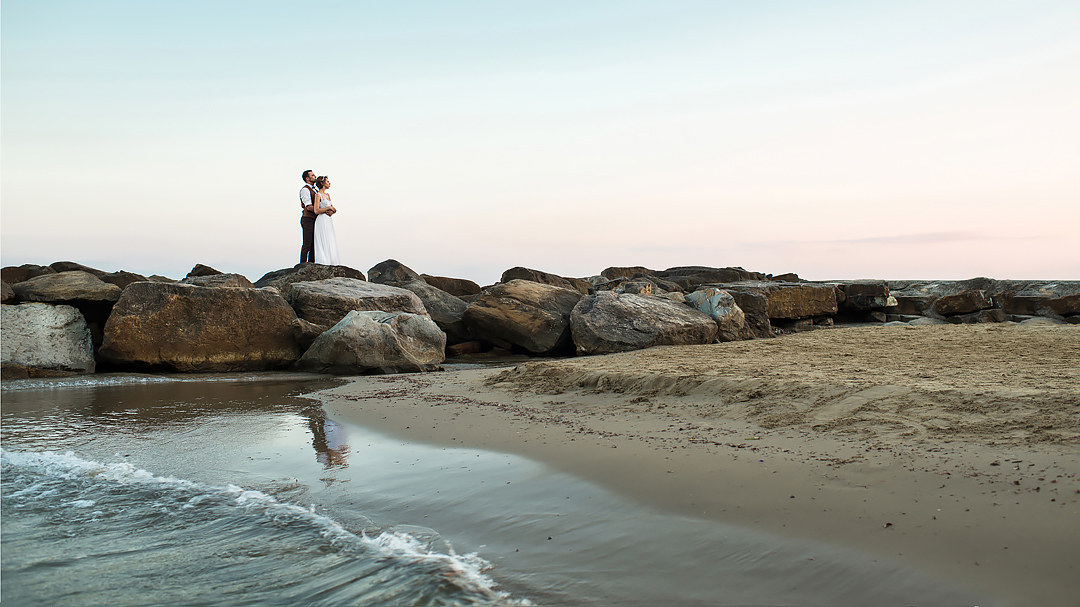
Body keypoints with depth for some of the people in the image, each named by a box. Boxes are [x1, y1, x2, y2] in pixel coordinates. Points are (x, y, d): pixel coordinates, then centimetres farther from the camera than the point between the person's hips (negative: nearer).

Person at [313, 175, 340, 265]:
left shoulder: (327, 194, 16)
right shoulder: (318, 195, -7)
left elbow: (333, 209, 18)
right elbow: (316, 211, -16)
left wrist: (331, 212, -3)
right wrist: (328, 208, -10)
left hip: (329, 221, 8)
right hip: (322, 221, -8)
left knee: (331, 243, 5)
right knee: (323, 244, -10)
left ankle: (330, 263, 6)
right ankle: (323, 263, -9)